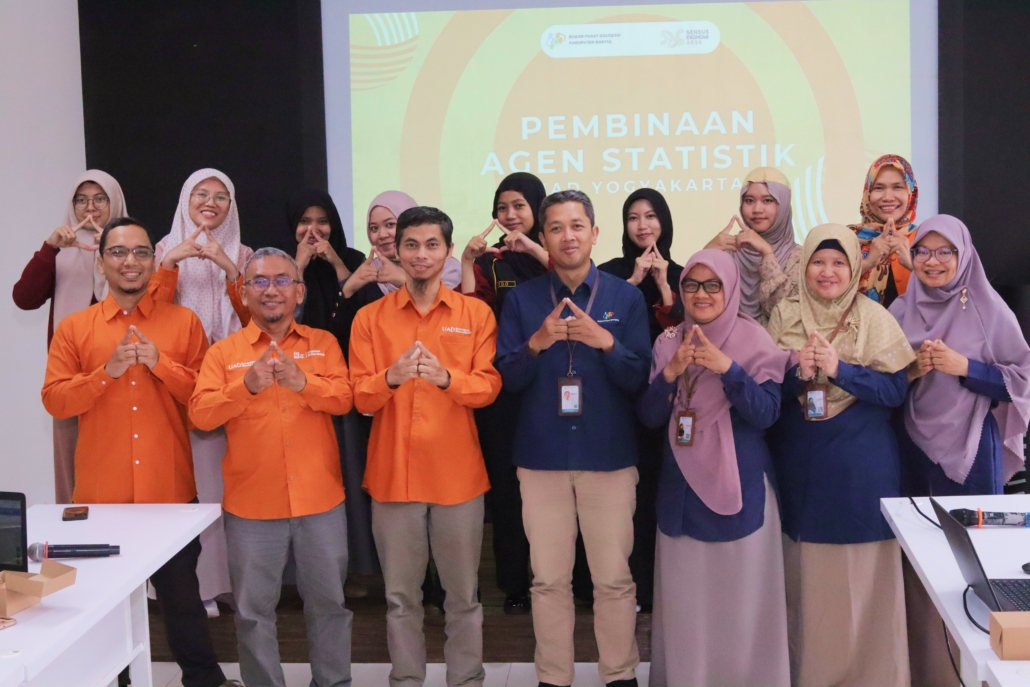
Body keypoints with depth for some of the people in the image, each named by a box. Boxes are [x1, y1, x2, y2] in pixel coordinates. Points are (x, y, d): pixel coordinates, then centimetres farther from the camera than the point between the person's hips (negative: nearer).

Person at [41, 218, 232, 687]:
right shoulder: (73, 328, 5)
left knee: (181, 594, 9)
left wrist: (160, 364, -14)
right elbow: (54, 400, -2)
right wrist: (107, 371, -14)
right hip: (101, 492, 1)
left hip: (170, 490, -1)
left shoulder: (183, 323, 4)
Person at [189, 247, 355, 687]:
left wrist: (303, 382, -25)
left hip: (320, 500, 1)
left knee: (328, 601, 12)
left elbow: (344, 398, -7)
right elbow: (200, 414, -9)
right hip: (251, 503, -1)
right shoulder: (224, 352, 2)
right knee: (254, 609, 8)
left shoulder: (323, 343, 6)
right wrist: (246, 386, -24)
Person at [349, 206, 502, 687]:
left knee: (463, 593, 9)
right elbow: (360, 398, -1)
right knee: (400, 595, 10)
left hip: (457, 474, 0)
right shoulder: (370, 317, 3)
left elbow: (489, 387, -4)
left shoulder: (476, 313, 3)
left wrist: (446, 376, -23)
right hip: (393, 473, 1)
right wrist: (390, 377, -22)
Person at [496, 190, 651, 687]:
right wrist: (537, 343, -18)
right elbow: (507, 379, 0)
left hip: (609, 456, -1)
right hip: (541, 456, 1)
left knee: (614, 578, 6)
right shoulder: (521, 299, 4)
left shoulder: (626, 297, 1)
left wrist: (605, 342, -19)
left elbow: (639, 379, -3)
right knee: (548, 580, 9)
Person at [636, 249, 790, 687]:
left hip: (739, 485, -3)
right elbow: (649, 416, 1)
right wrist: (670, 374, -17)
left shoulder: (755, 341, -5)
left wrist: (727, 368, -25)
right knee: (684, 597, 7)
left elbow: (766, 414, -13)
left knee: (741, 595, 1)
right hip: (683, 486, 3)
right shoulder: (668, 343, 5)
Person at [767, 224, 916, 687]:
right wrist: (795, 372, -18)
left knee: (859, 574, 2)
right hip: (799, 462, 2)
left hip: (861, 464, -2)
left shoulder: (874, 317, -3)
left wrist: (839, 369, -20)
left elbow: (896, 391, -8)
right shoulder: (784, 315, 3)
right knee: (804, 572, 7)